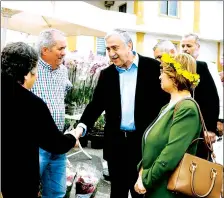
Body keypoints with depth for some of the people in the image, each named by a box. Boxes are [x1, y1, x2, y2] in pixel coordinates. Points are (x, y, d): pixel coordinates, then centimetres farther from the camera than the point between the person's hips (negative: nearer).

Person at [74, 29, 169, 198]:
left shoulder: (153, 67, -5)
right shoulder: (106, 74, 6)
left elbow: (165, 101, -5)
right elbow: (96, 104, 5)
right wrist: (82, 126, -11)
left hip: (144, 141, -3)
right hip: (116, 141, 3)